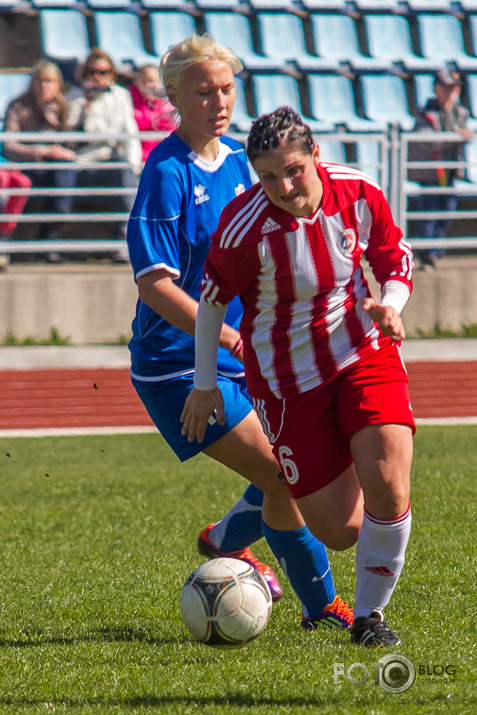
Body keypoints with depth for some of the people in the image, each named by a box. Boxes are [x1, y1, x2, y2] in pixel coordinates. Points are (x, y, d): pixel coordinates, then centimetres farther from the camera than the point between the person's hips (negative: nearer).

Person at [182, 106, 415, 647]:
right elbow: (213, 297, -5)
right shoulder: (246, 225, -21)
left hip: (365, 353, 2)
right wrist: (205, 384, 2)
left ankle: (369, 615, 3)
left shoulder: (358, 193, -11)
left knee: (388, 490, -19)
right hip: (288, 377, -2)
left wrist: (390, 303, -14)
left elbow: (395, 257, 7)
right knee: (337, 531, -2)